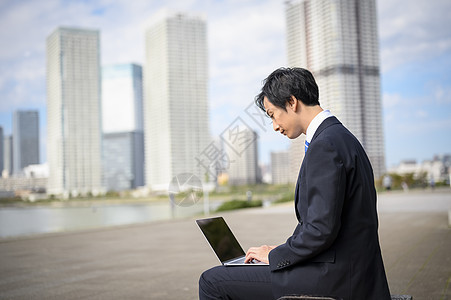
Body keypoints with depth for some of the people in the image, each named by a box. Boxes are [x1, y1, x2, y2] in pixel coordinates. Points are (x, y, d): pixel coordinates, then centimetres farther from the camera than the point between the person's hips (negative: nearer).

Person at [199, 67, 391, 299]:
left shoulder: (325, 145, -19)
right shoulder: (342, 138, 14)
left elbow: (321, 229, -24)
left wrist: (275, 256, -10)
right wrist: (283, 250, 13)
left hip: (331, 277, -10)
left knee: (212, 281, -6)